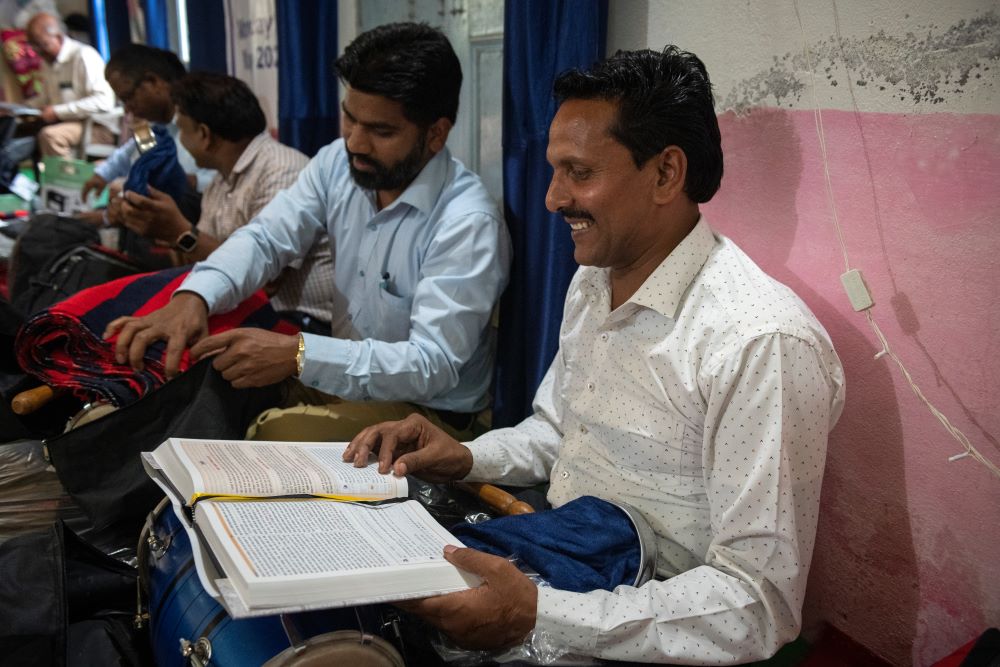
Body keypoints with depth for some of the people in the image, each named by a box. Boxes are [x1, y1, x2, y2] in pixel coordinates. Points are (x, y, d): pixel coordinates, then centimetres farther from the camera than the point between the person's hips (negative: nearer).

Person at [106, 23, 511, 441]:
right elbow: (265, 237, -9)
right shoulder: (339, 163, -4)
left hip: (426, 409, -6)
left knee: (271, 436, -28)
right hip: (341, 376, 6)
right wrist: (192, 297, -30)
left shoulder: (467, 223, -24)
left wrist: (297, 356, -38)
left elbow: (433, 366, -28)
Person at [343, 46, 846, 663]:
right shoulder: (592, 282, 4)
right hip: (552, 575, 8)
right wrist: (467, 459, -3)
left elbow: (761, 609, -25)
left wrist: (535, 615, -30)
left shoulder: (761, 345, -25)